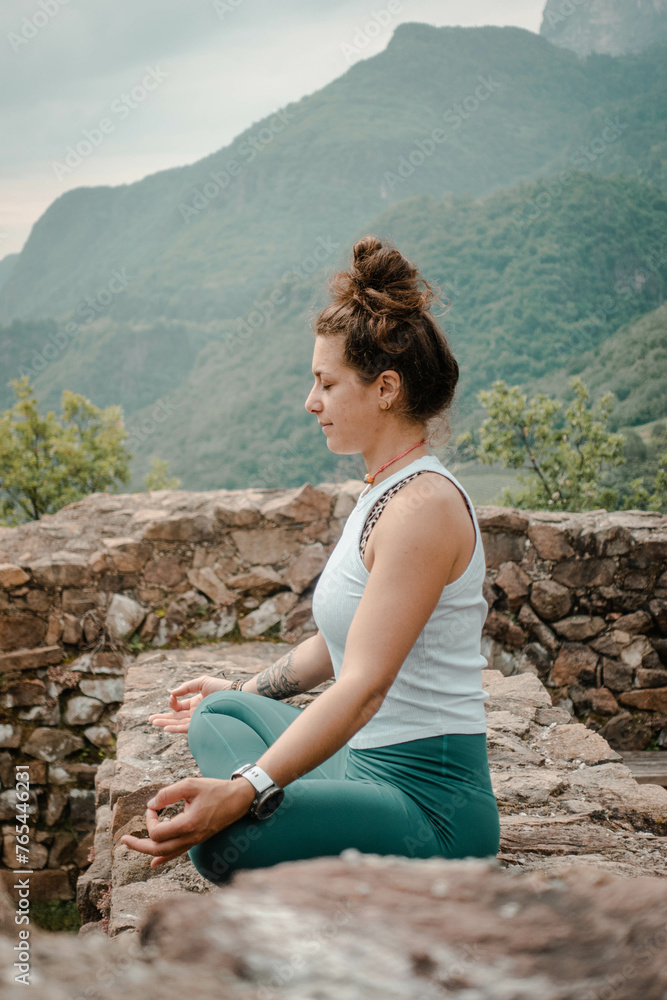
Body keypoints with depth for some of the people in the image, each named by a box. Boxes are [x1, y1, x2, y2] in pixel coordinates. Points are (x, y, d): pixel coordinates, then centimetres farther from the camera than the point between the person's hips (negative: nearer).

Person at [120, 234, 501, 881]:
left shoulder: (423, 504, -21)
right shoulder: (383, 491, 10)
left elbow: (364, 688, -29)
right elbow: (343, 638, 22)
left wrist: (243, 791, -37)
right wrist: (245, 692, 31)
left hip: (431, 803, -10)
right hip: (369, 762, 10)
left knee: (225, 842, -29)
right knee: (217, 717, 23)